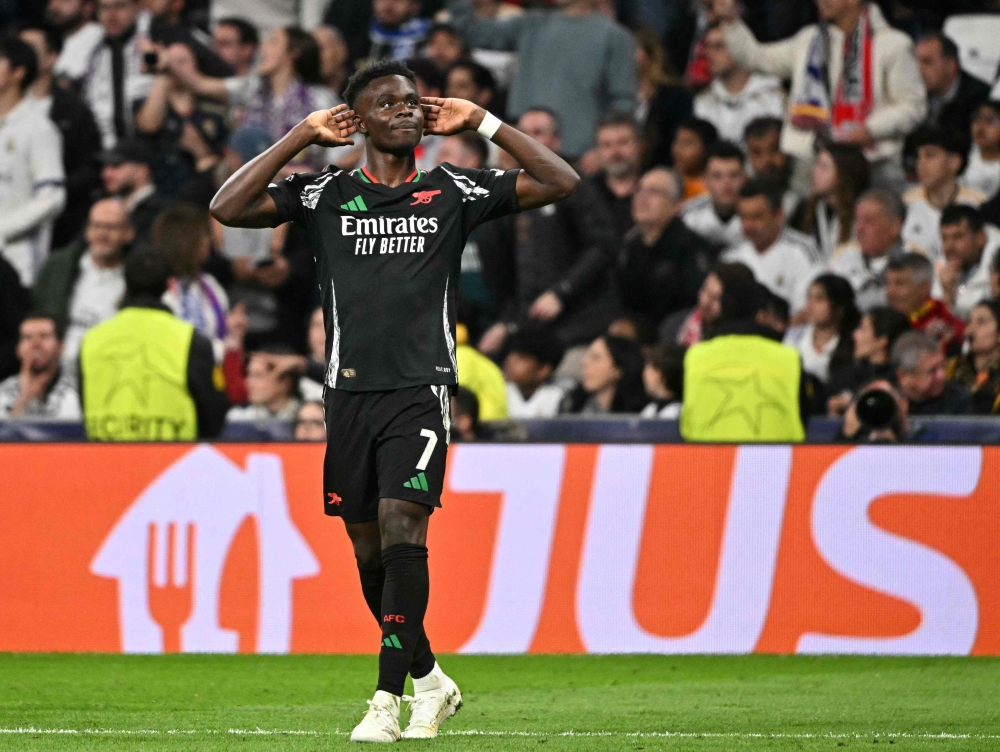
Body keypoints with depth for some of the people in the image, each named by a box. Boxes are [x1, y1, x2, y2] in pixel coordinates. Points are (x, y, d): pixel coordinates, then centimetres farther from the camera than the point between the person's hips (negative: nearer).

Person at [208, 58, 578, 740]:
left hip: (421, 389, -2)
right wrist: (301, 138, 1)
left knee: (402, 528, -17)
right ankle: (429, 679, 25)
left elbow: (562, 183, 5)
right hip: (350, 392, 2)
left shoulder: (454, 191, 7)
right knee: (369, 548, 7)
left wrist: (482, 123, 4)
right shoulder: (326, 195, 8)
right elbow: (228, 209, -1)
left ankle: (388, 697, -16)